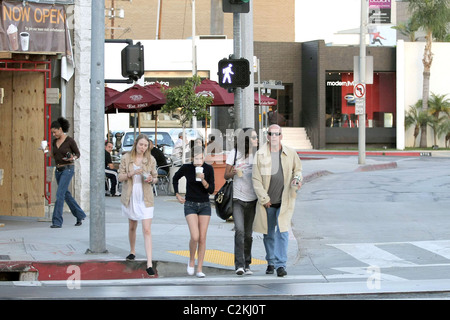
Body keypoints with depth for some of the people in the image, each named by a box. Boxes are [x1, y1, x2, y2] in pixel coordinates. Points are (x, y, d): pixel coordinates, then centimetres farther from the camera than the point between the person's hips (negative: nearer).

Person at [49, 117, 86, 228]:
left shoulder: (70, 140, -9)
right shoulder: (55, 142, 10)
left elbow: (78, 153, 0)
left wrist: (73, 158, -20)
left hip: (68, 169, -7)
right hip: (58, 170, 7)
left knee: (59, 194, -14)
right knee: (66, 194, 13)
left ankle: (57, 221, -13)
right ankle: (80, 215, 28)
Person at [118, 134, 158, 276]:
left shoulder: (151, 160, 0)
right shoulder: (126, 158, -1)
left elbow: (155, 178, 9)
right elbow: (120, 177, -1)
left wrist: (151, 179, -14)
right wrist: (132, 173, -19)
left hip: (145, 199, -1)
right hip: (130, 198, 1)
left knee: (147, 230, -10)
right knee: (132, 227, 17)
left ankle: (149, 264, -15)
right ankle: (132, 252, 42)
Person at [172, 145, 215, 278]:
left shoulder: (209, 169, -6)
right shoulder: (186, 168, -7)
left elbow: (211, 190, -6)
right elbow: (175, 178, 14)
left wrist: (203, 180, -23)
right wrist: (177, 194, 8)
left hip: (205, 205, 1)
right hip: (190, 205, -1)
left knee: (202, 238, -2)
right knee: (195, 237, -16)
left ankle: (199, 268, 6)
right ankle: (191, 260, 11)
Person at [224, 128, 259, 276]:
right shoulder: (234, 153, -2)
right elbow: (226, 176, 2)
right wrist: (232, 173, -20)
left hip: (252, 199, 4)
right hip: (237, 198, -4)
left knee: (248, 234, 8)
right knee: (239, 230, -17)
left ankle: (247, 265, 17)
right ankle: (239, 265, -17)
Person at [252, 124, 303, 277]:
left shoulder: (291, 153, 0)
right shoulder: (260, 155, -3)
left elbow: (298, 169, 16)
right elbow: (256, 179, -3)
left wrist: (297, 179, -6)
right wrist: (264, 199, -8)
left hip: (285, 200, -1)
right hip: (267, 201, 1)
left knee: (282, 232, -11)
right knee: (269, 233, 11)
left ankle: (281, 264, -8)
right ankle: (271, 262, 27)